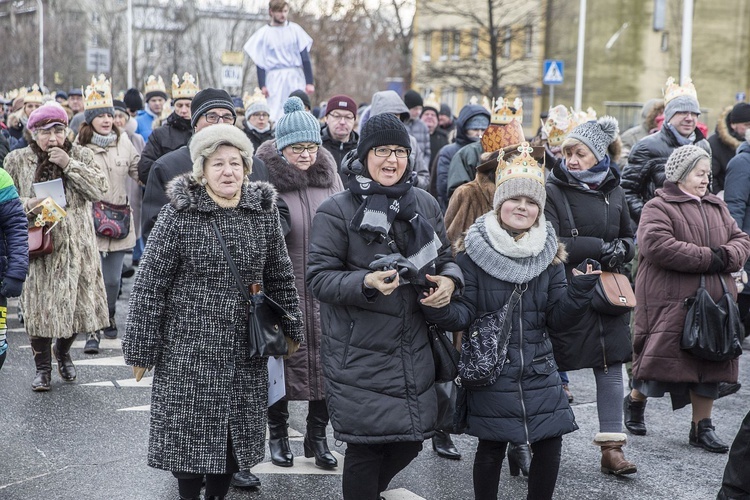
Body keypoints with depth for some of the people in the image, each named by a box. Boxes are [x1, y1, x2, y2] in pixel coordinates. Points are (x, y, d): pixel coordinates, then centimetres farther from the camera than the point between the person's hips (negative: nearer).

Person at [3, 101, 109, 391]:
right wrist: (26, 204, -14)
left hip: (77, 246, 1)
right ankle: (42, 367, 15)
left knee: (77, 303, 5)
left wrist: (69, 165, -14)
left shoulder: (80, 155, 4)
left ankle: (63, 352, 33)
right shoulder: (17, 160, 2)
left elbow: (100, 190, -7)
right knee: (40, 308, -1)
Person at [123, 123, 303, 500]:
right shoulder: (179, 214, -9)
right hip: (189, 347, -4)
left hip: (246, 351, 4)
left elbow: (280, 276, 13)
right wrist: (140, 348, -8)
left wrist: (290, 328, 16)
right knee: (190, 432, 2)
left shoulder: (263, 211, 3)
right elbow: (150, 286, -7)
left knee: (237, 434, 11)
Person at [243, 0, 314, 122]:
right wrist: (262, 86, -6)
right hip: (275, 78, -1)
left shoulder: (295, 29, 6)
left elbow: (305, 57, 5)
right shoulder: (263, 33, 3)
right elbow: (260, 63, 2)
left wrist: (309, 82, 0)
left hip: (295, 77, 1)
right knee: (276, 117, -6)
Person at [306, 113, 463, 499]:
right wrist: (366, 282, -25)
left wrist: (449, 281, -5)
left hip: (414, 349, 5)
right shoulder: (336, 211, -7)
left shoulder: (424, 204, 8)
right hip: (359, 356, -5)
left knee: (411, 440, 13)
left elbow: (445, 259, 18)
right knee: (365, 449, -1)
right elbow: (319, 277, -9)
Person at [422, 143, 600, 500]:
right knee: (491, 448, 5)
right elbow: (464, 313, -9)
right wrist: (441, 310, -30)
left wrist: (579, 293, -15)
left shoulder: (549, 254, 5)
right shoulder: (473, 252, -6)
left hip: (539, 372, 3)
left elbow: (557, 319, 3)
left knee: (549, 446, 2)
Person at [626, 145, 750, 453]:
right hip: (670, 303, -6)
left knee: (709, 363, 6)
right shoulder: (658, 207, -5)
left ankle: (702, 427, 17)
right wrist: (707, 258, -18)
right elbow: (657, 245, -20)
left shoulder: (716, 208, 18)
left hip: (713, 302, 7)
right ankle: (635, 400, 25)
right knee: (662, 359, -4)